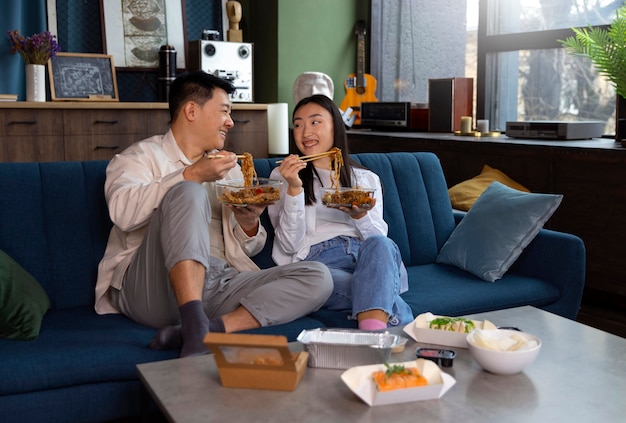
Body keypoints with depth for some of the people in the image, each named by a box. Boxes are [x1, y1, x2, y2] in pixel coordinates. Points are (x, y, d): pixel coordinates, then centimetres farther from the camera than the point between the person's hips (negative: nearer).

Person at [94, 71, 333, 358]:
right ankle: (196, 328, -39)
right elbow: (123, 212, -14)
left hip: (219, 285, 5)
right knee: (188, 193, -29)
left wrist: (249, 224, 2)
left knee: (317, 278, -15)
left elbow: (249, 249, 25)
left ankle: (210, 329, -33)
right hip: (155, 289, -5)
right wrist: (192, 175, -13)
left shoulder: (228, 167, 27)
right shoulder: (141, 156, 10)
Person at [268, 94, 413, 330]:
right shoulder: (283, 176, 18)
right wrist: (294, 188, -7)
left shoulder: (367, 178, 24)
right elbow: (290, 245, 4)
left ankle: (372, 338, -51)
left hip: (370, 259, 3)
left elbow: (380, 238, 11)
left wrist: (360, 216, -10)